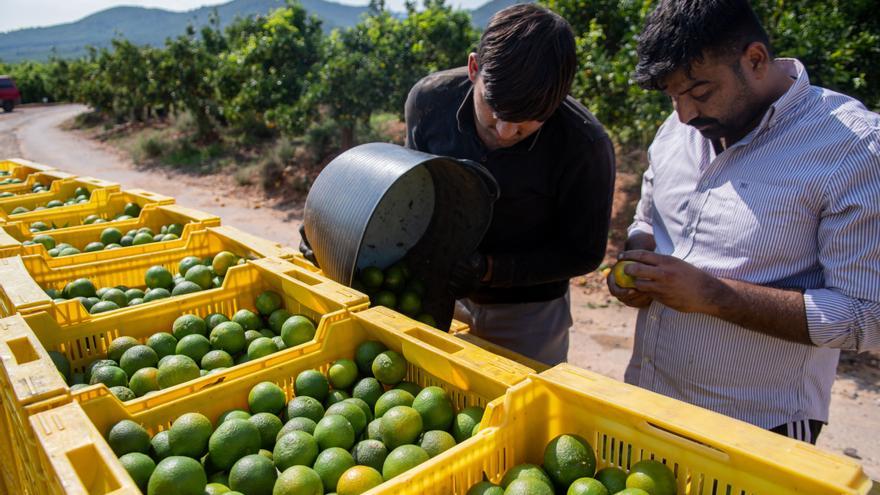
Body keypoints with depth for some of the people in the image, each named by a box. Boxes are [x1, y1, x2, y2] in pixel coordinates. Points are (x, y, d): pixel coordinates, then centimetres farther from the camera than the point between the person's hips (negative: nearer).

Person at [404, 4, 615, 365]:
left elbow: (583, 253, -14)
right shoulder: (428, 100, -18)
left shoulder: (585, 146, -26)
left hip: (527, 317, -3)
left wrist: (490, 268, -26)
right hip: (441, 298, 3)